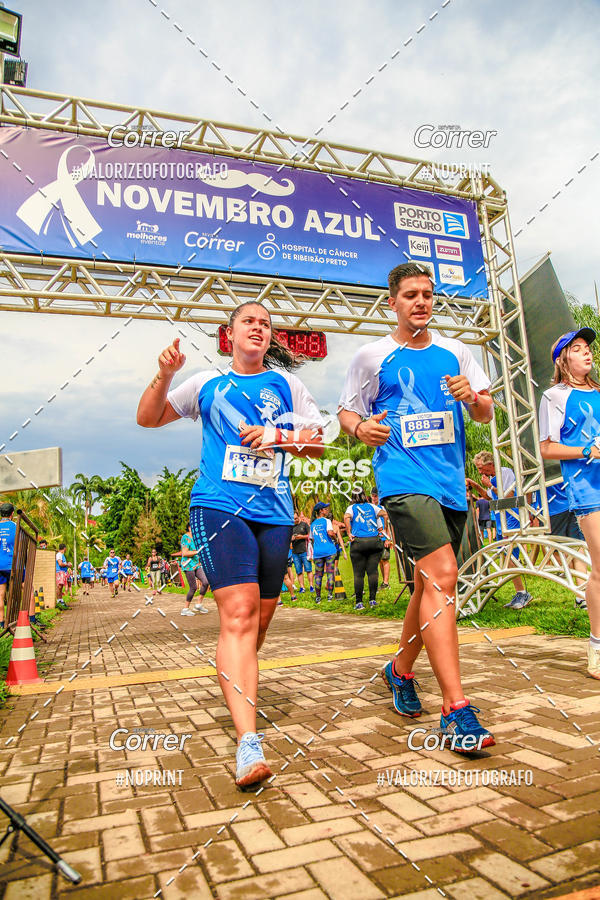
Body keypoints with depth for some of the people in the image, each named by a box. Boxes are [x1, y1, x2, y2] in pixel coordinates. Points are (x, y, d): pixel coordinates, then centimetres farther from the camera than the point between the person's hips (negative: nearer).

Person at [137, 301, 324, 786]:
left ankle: (238, 685, 40)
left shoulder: (286, 384, 16)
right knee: (239, 613, -19)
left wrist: (278, 435, -5)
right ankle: (248, 744, -22)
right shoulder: (208, 383, 15)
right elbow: (148, 418, 18)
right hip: (219, 505, -3)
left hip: (274, 511, 3)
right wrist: (164, 376, 1)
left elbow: (317, 442, 14)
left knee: (260, 618, 11)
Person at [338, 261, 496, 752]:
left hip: (451, 481, 6)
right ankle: (456, 708, -14)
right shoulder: (373, 356, 5)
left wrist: (473, 396, -8)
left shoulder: (455, 352, 15)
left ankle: (401, 669, 35)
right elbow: (346, 409, 10)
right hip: (404, 477, -5)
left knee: (430, 583, 13)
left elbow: (487, 413, 15)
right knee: (442, 576, -19)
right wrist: (361, 427, -13)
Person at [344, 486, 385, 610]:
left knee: (358, 574, 2)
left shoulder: (352, 507, 7)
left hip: (358, 542, -2)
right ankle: (373, 599, 6)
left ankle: (359, 602, 2)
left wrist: (349, 533, -11)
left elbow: (346, 517, -13)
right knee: (373, 571, 6)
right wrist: (382, 530, 8)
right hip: (374, 540, 2)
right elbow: (384, 513, 1)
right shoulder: (371, 506, 13)